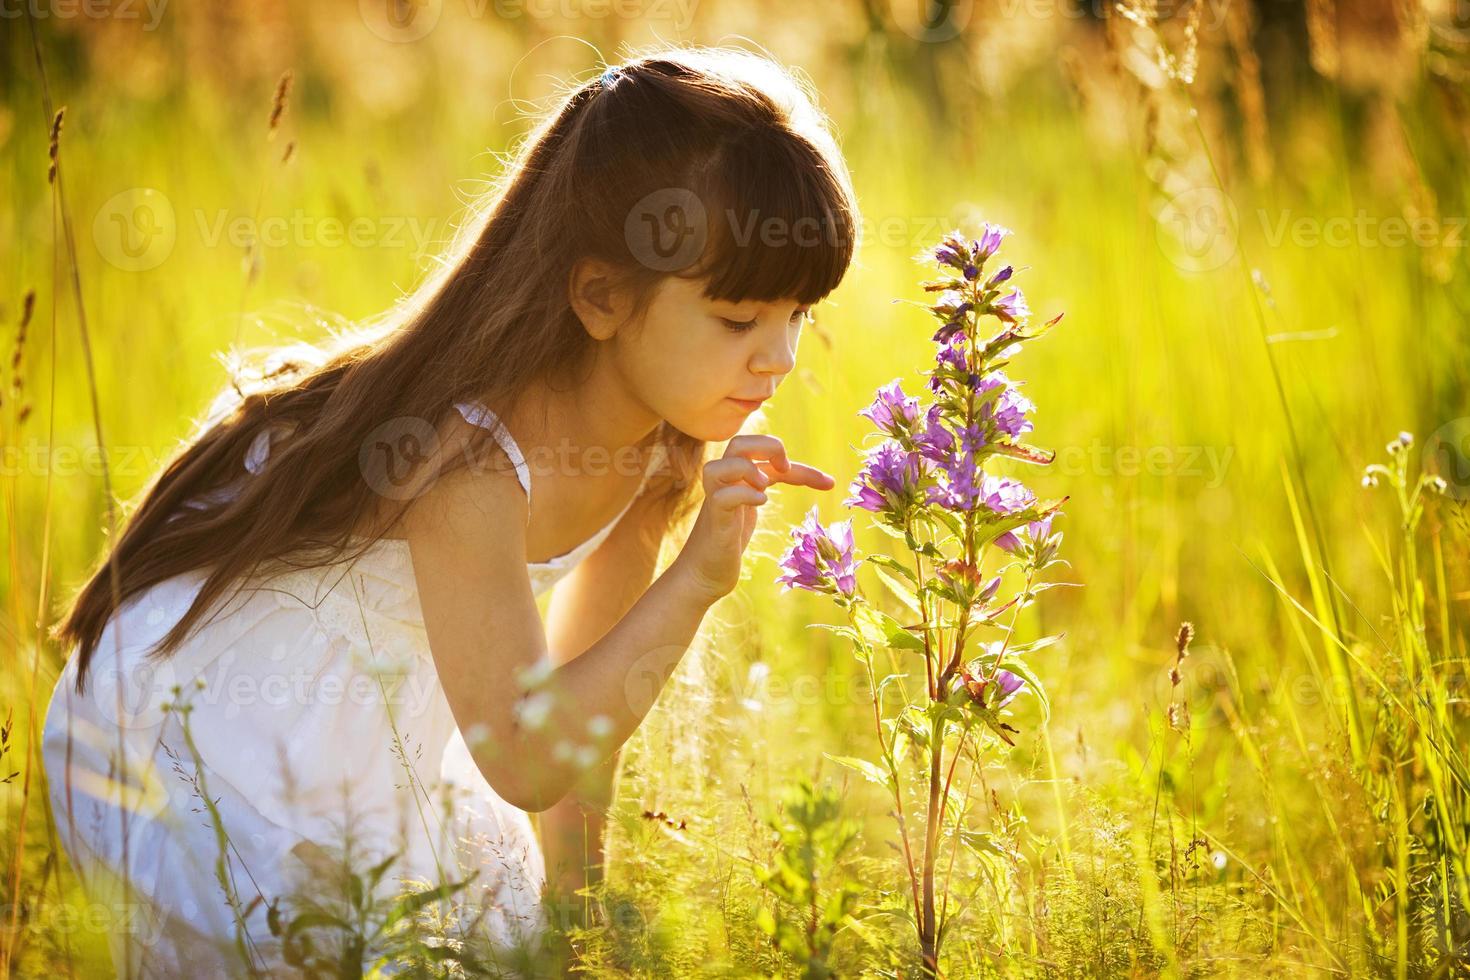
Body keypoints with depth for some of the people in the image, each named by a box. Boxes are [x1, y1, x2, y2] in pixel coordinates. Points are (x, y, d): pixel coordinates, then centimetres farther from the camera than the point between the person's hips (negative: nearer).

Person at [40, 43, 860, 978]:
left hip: (370, 742, 8)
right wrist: (697, 578, -44)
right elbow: (526, 761, -39)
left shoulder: (662, 448, -11)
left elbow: (590, 663, 3)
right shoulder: (465, 455, -36)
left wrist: (573, 880, 6)